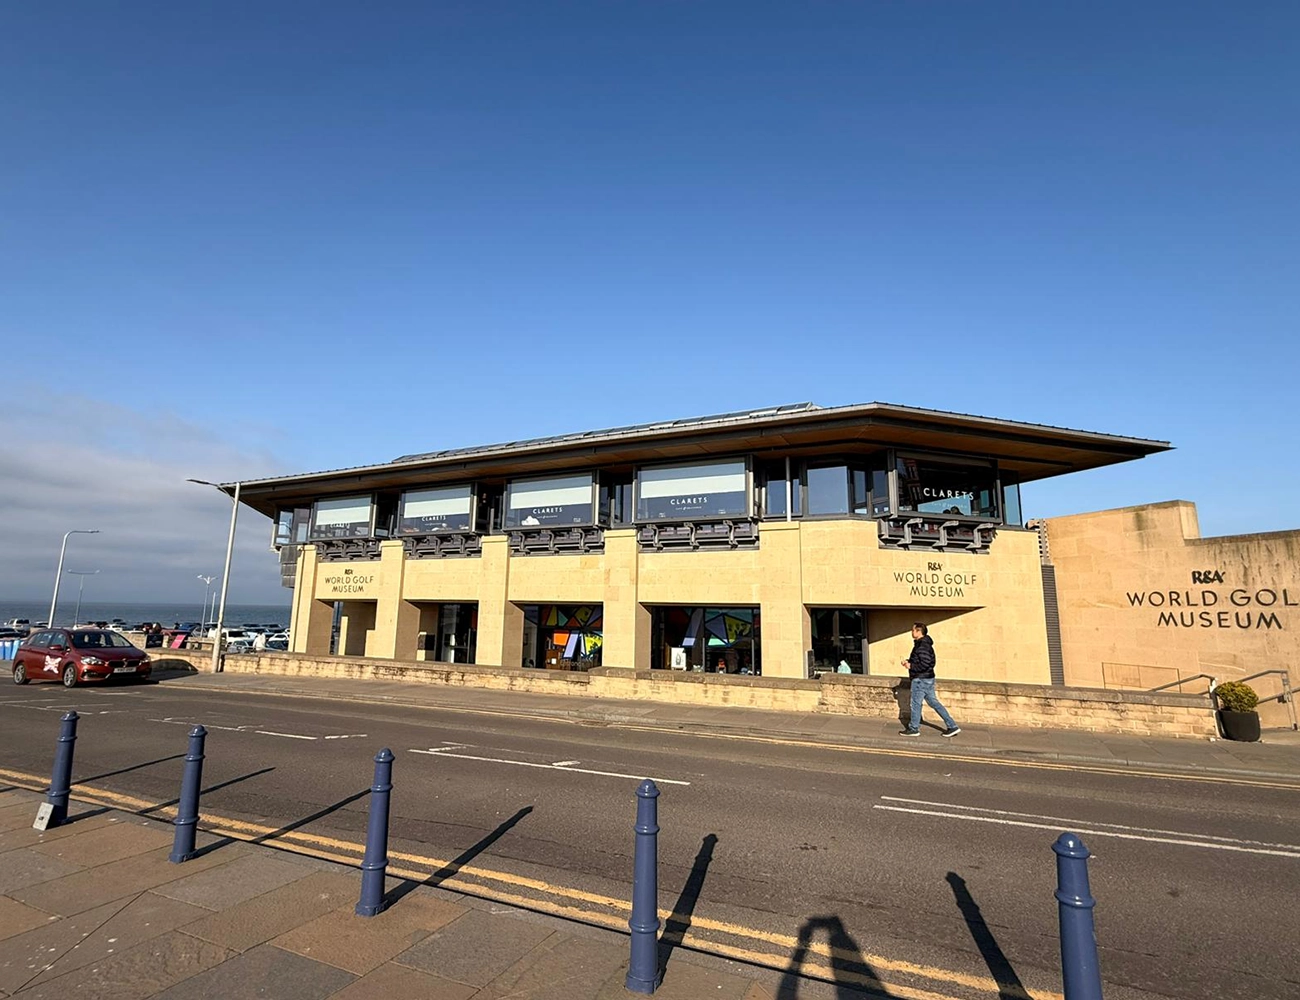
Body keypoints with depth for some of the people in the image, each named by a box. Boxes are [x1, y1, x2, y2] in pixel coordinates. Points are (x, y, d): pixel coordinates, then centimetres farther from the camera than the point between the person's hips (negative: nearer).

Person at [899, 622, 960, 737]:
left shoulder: (922, 646, -21)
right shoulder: (922, 644, 12)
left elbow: (925, 664, -26)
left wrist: (911, 666, -17)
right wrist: (908, 661, 8)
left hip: (921, 679, -10)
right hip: (928, 678, 10)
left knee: (916, 703, 3)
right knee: (933, 702, 14)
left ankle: (913, 729, 15)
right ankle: (952, 726, 16)